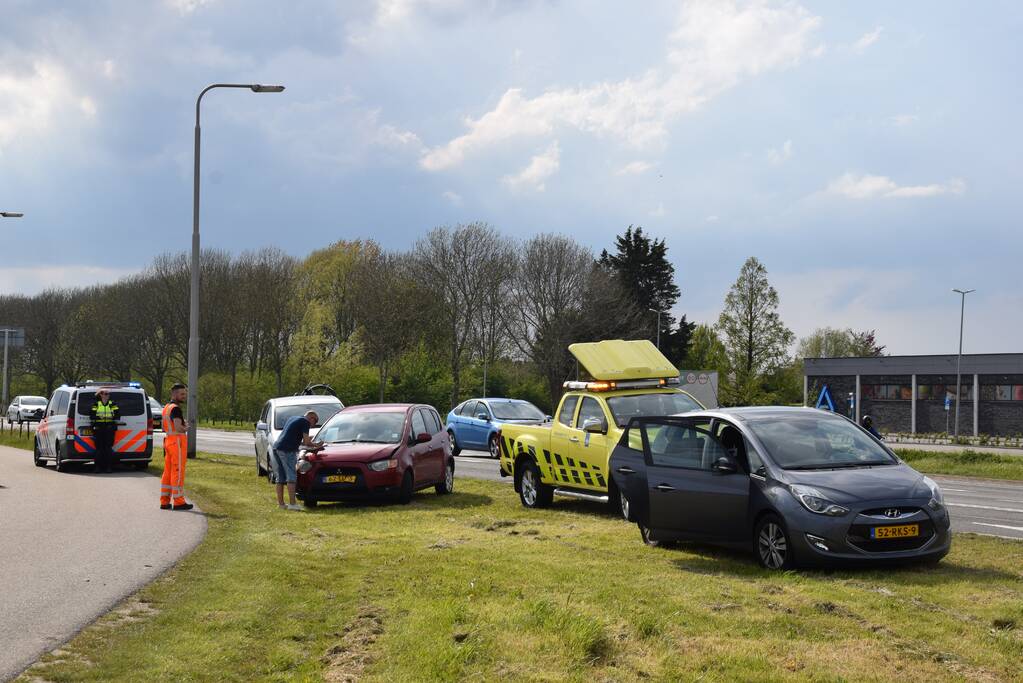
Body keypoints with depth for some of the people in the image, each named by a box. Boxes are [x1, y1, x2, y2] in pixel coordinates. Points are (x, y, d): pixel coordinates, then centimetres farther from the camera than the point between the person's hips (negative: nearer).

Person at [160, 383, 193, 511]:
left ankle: (164, 501, 12)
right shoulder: (176, 408, -14)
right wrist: (186, 428, -3)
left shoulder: (166, 407, 17)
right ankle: (178, 502, -4)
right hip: (177, 441, -10)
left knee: (168, 472, 10)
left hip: (168, 440, 10)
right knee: (178, 472, -6)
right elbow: (178, 428, -26)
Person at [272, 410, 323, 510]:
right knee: (291, 477, -8)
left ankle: (280, 503, 12)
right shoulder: (305, 422, 0)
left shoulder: (292, 419, 26)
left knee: (280, 478, 10)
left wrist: (311, 444, 28)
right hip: (287, 450, -8)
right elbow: (306, 442, -6)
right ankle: (292, 504, -13)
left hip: (276, 447, 8)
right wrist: (315, 445, 13)